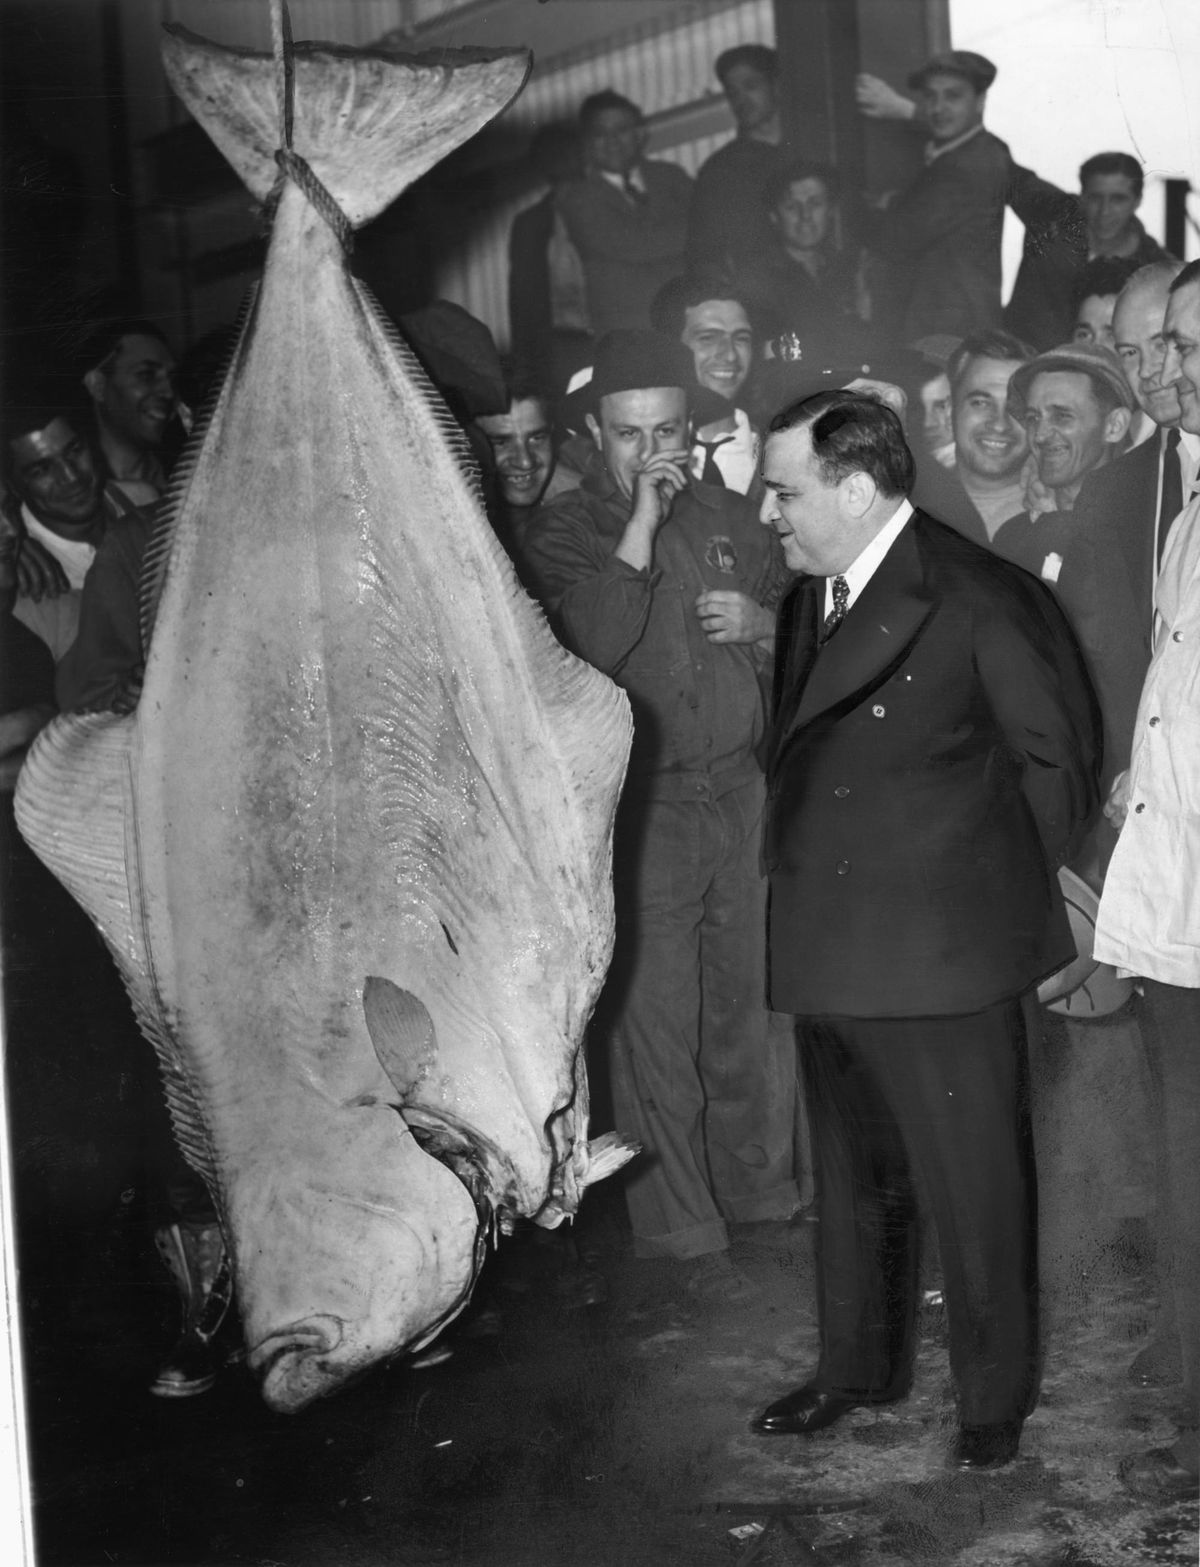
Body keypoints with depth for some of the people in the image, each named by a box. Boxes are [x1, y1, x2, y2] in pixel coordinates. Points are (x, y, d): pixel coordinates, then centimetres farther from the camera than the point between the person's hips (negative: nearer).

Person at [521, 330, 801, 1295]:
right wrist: (641, 521, -19)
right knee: (655, 1025, 0)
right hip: (639, 808, -4)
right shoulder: (564, 531, -3)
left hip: (742, 791, 4)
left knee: (757, 1005, 12)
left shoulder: (730, 518, 10)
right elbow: (593, 644, -21)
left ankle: (760, 1186, 30)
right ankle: (683, 1230, 11)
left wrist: (763, 624, -4)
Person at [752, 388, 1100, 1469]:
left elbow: (1059, 755, -3)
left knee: (975, 1187, 6)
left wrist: (1001, 891, 5)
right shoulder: (809, 598, 9)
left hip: (944, 953, -7)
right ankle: (861, 1368, 37)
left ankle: (996, 1397, 24)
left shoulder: (981, 599, -13)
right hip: (826, 955, 7)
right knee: (853, 1180, 20)